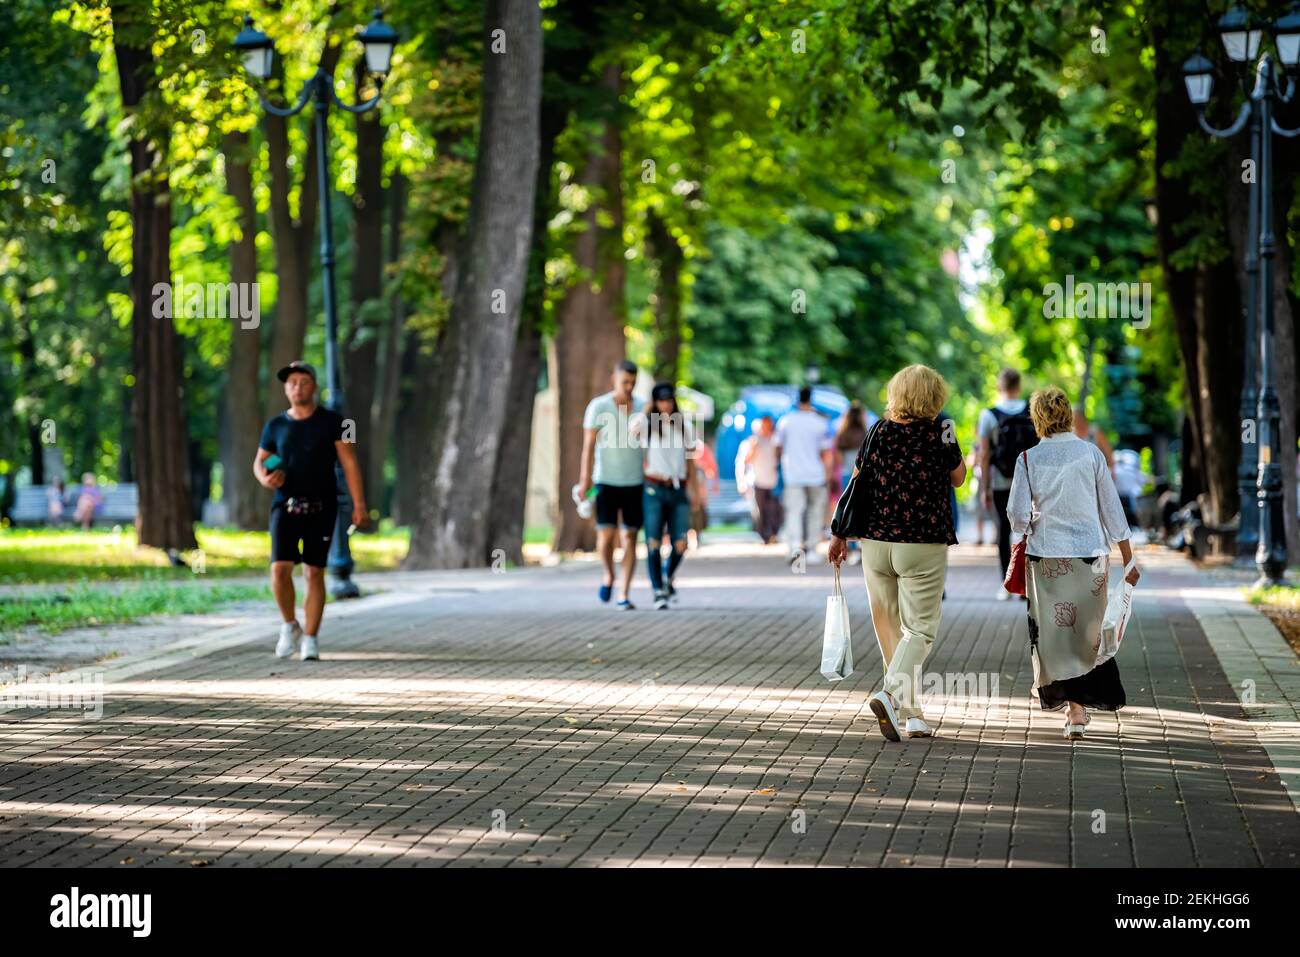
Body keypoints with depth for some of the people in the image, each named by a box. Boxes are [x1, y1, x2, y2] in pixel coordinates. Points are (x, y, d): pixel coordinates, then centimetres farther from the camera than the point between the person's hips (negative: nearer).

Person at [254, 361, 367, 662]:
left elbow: (349, 464, -2)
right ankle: (290, 626, 9)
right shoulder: (275, 426, 7)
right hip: (285, 506, 1)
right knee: (280, 569, -13)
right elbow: (259, 461, 18)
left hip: (321, 509, -1)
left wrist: (359, 504, -10)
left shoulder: (332, 422, 1)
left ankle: (311, 640, 7)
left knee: (314, 574, -1)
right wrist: (264, 477, -7)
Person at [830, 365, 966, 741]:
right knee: (920, 629, 0)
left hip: (876, 542, 4)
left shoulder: (879, 430, 3)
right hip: (923, 545, -4)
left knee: (890, 629, 13)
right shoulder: (939, 431, -7)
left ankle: (911, 715, 17)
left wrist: (841, 535, 15)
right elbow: (958, 479, 7)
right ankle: (891, 694, -24)